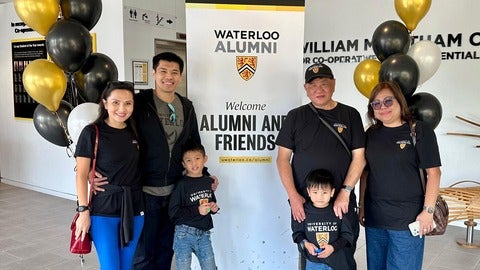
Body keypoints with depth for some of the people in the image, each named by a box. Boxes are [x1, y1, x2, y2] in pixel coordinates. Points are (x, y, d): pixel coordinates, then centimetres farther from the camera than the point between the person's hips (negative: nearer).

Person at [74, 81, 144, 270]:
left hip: (133, 207, 5)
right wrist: (83, 211, -12)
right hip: (104, 210, -5)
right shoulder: (92, 133, -9)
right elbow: (81, 175, -7)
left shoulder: (134, 132, 6)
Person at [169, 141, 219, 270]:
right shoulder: (182, 184, -12)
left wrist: (214, 208, 0)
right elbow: (173, 211, -15)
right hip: (184, 234, -4)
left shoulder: (209, 182, 5)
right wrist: (197, 211, -20)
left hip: (204, 234, 5)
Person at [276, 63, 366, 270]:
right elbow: (283, 158, 1)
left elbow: (359, 157, 1)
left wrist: (345, 192, -10)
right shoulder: (295, 117, 4)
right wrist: (293, 196, -9)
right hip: (304, 203, 0)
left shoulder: (350, 115, 4)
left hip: (342, 202, 0)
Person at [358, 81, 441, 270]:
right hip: (374, 218, 4)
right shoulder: (371, 133, 7)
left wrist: (428, 211, -10)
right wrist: (362, 206, 12)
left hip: (408, 219, -4)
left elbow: (433, 172, -7)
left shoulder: (419, 130, -6)